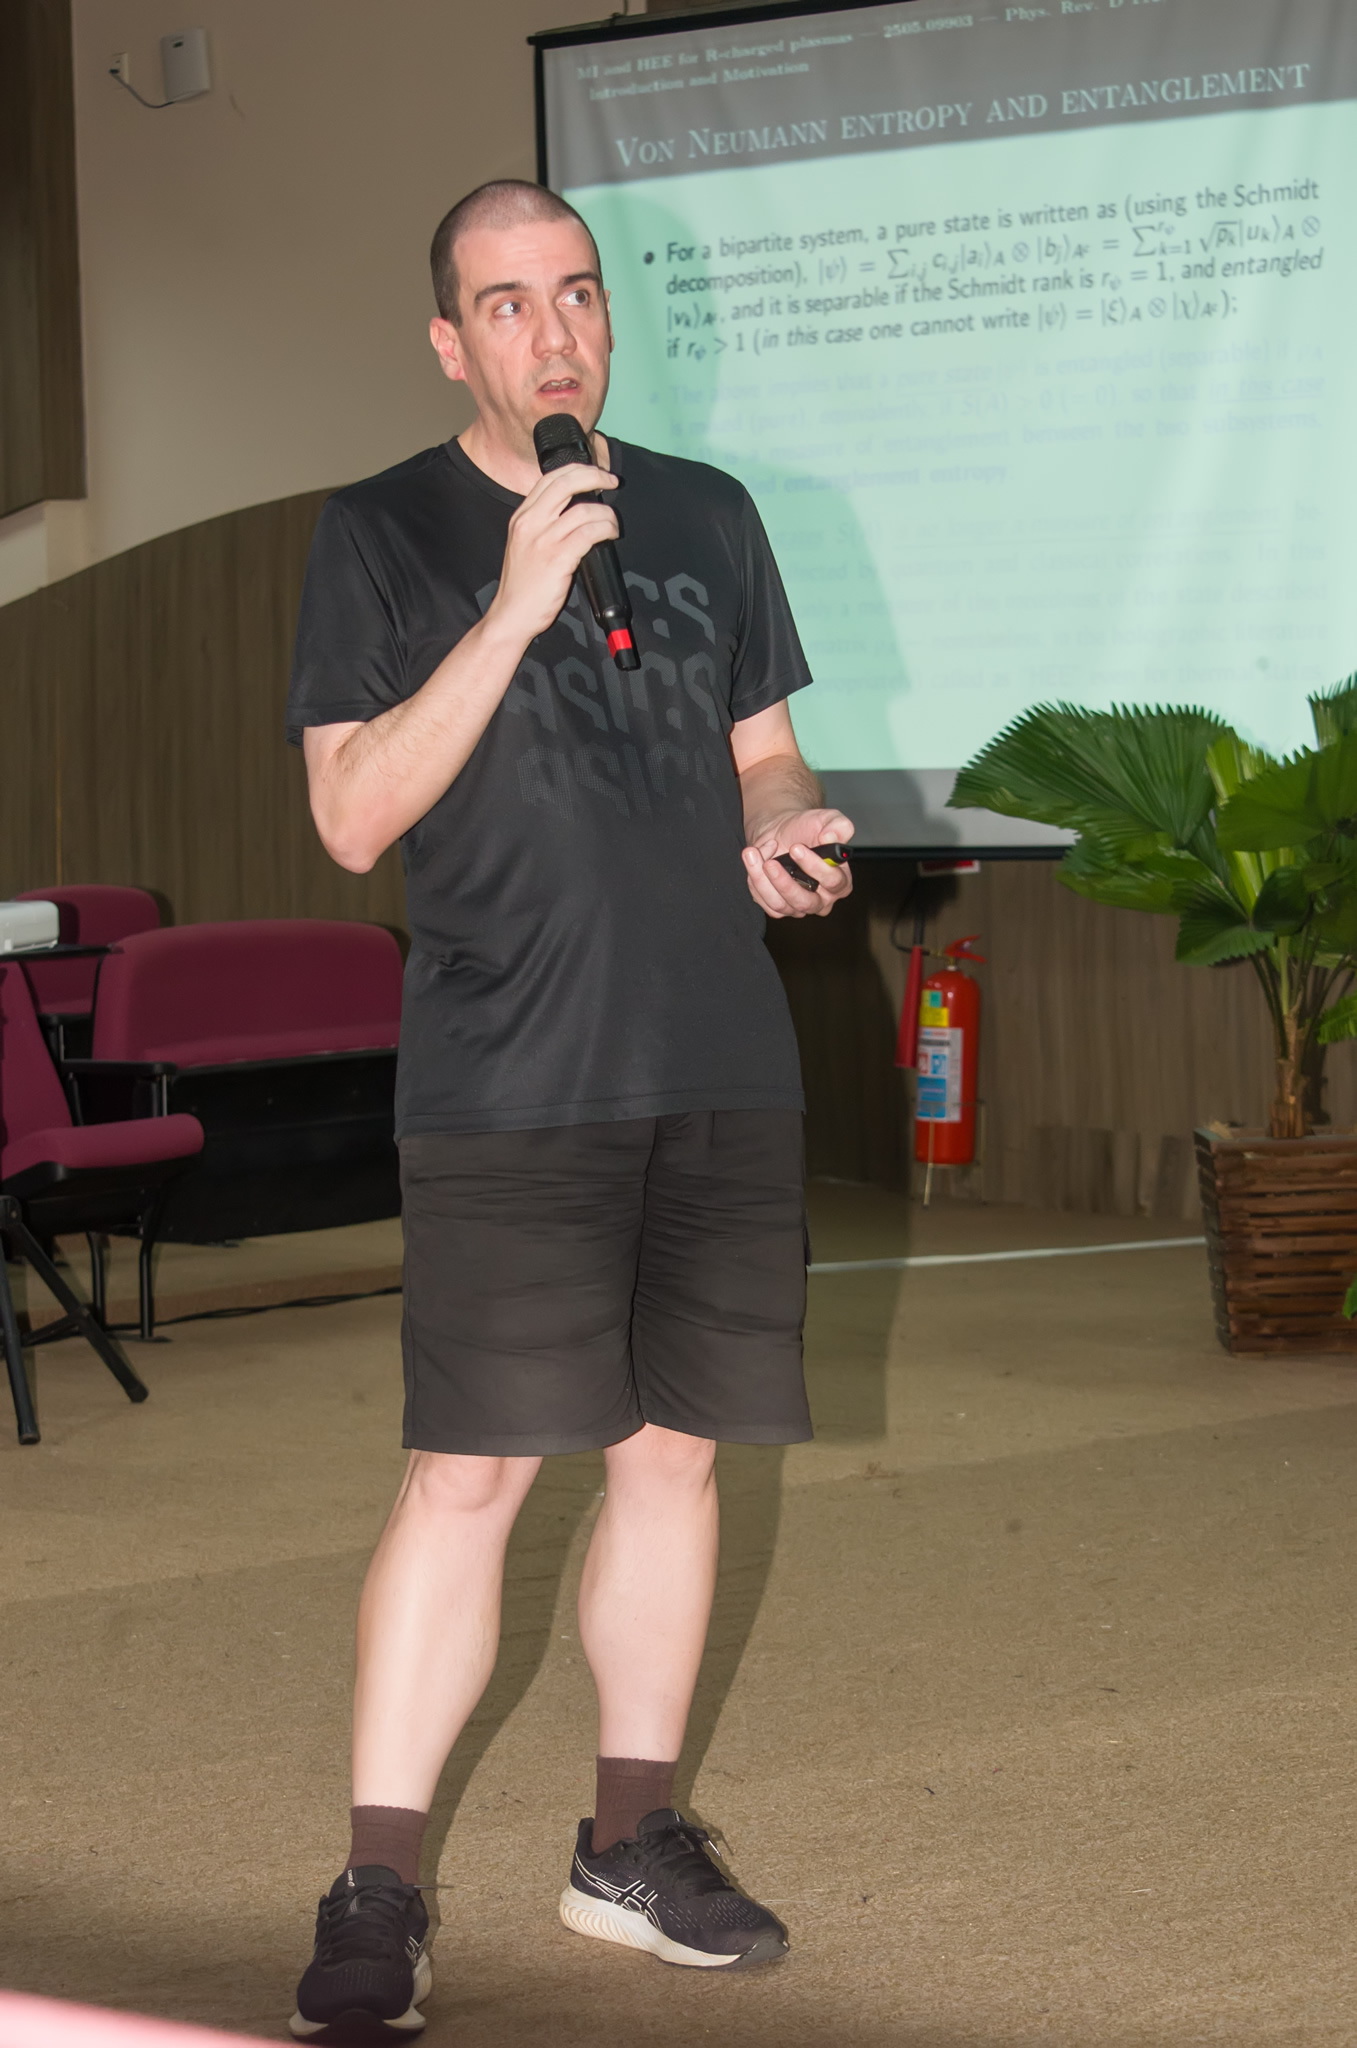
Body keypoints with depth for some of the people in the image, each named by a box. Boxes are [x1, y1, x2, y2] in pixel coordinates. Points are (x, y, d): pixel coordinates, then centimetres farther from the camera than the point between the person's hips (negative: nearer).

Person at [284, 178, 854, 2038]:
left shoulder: (707, 518, 13)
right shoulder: (385, 535, 0)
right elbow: (354, 816, -9)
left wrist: (788, 838, -2)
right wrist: (516, 606, -18)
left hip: (723, 1065, 5)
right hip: (509, 1083, -5)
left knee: (676, 1450, 9)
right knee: (472, 1470, -9)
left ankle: (634, 1837, 22)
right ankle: (378, 1896, -3)